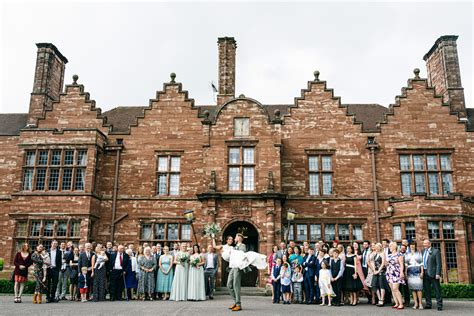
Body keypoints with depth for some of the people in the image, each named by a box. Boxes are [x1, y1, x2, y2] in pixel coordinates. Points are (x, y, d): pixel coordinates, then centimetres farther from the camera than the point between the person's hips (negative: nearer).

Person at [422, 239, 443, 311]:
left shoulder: (435, 251, -4)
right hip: (425, 273, 6)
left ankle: (439, 305, 3)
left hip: (433, 273, -6)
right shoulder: (423, 251, 15)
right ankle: (428, 304, 16)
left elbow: (438, 263, -8)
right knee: (426, 289, 8)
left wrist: (438, 274, -16)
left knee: (437, 289, -1)